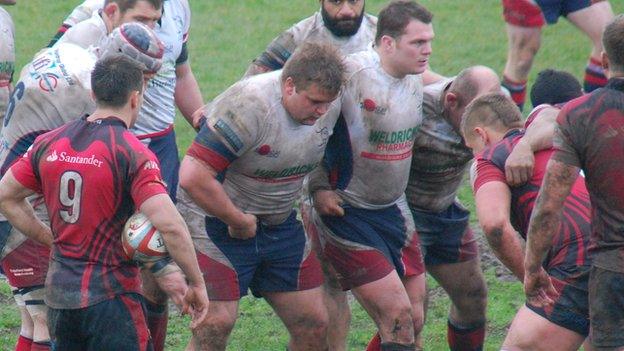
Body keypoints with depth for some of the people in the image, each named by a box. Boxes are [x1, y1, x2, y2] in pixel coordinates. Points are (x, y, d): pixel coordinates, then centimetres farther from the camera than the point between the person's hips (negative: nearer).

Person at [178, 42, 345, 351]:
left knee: (313, 325, 4)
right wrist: (239, 222, -21)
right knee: (216, 325, -16)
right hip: (218, 221, -7)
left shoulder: (328, 106, -5)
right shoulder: (249, 106, -29)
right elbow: (192, 177, -31)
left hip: (281, 225, 7)